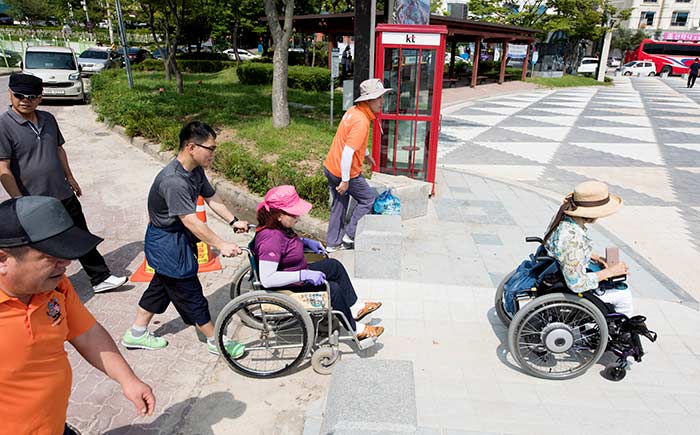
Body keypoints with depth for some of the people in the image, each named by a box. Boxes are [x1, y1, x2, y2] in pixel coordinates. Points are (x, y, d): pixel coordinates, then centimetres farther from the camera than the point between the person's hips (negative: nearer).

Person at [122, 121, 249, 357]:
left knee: (161, 285, 22)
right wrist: (221, 245, -28)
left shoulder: (196, 170, -3)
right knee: (190, 293, 4)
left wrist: (233, 221, 1)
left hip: (179, 238, 10)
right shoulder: (173, 181, -32)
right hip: (167, 243, -10)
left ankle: (137, 333, 40)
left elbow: (211, 197, 8)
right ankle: (215, 341, 19)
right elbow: (191, 222, -32)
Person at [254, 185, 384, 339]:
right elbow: (266, 279, -39)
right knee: (333, 289, -14)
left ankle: (354, 308, 22)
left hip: (297, 275, 11)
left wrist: (305, 241, 5)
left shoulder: (279, 227, -2)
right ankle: (353, 329, 7)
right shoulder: (270, 238, -33)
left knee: (334, 265, 13)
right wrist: (304, 275, -37)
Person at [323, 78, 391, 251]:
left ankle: (333, 243, 28)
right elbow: (347, 152, -30)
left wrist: (366, 154, 36)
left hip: (331, 167, 9)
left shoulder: (354, 111, 5)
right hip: (345, 172, -9)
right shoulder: (361, 121, -25)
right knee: (368, 199, 11)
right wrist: (345, 180, -24)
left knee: (339, 205, 19)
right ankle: (350, 236, 17)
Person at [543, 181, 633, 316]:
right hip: (567, 292, -8)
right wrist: (609, 271, -19)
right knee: (624, 295, 8)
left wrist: (594, 256, 3)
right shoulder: (572, 238, -37)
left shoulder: (564, 216, -11)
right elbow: (577, 284, -30)